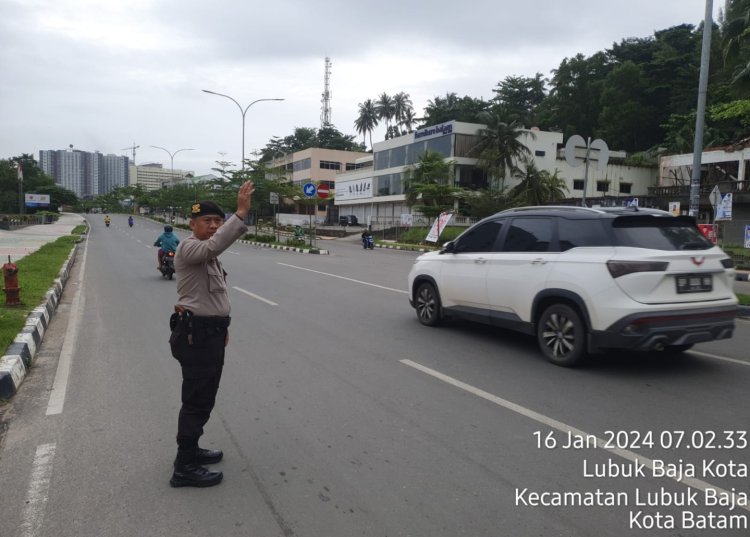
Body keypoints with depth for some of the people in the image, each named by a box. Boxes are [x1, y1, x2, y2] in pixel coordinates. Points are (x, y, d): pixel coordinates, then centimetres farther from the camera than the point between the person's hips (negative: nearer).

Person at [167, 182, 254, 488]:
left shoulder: (207, 255, 16)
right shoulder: (188, 248, -15)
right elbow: (215, 245, -39)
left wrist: (221, 325, 24)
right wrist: (241, 212, -43)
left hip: (209, 332, 10)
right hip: (196, 334, -10)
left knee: (202, 398, 19)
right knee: (197, 400, -5)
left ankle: (189, 451, 34)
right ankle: (185, 468, 5)